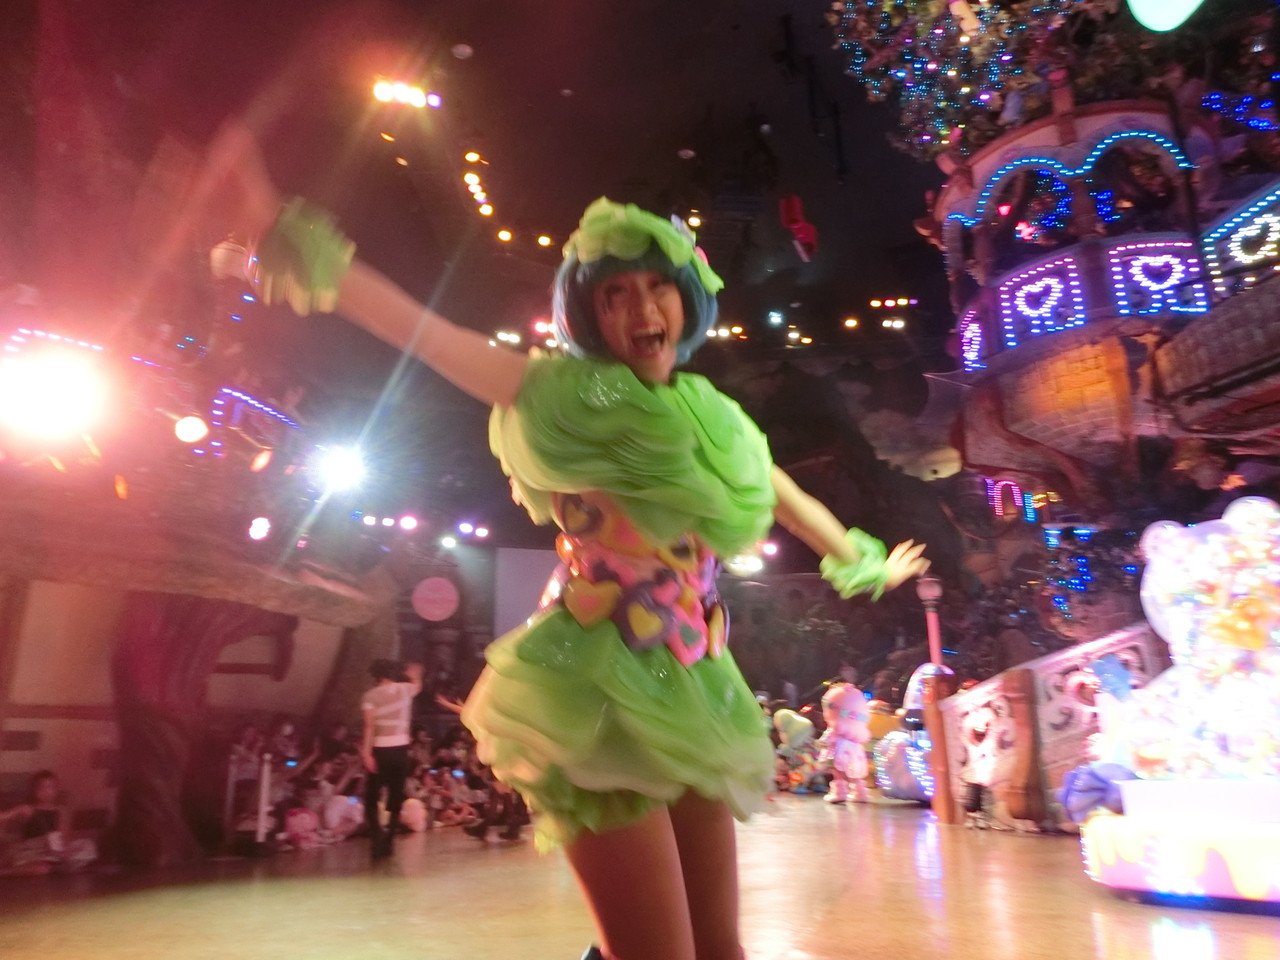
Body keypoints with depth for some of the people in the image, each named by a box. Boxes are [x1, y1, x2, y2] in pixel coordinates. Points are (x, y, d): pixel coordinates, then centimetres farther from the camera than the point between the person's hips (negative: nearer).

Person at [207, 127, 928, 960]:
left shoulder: (713, 417, 11)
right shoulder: (575, 396, -5)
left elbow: (787, 498, 26)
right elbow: (422, 331, -15)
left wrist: (867, 563, 39)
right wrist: (293, 235, -24)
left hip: (689, 697, 6)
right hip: (604, 699, -6)